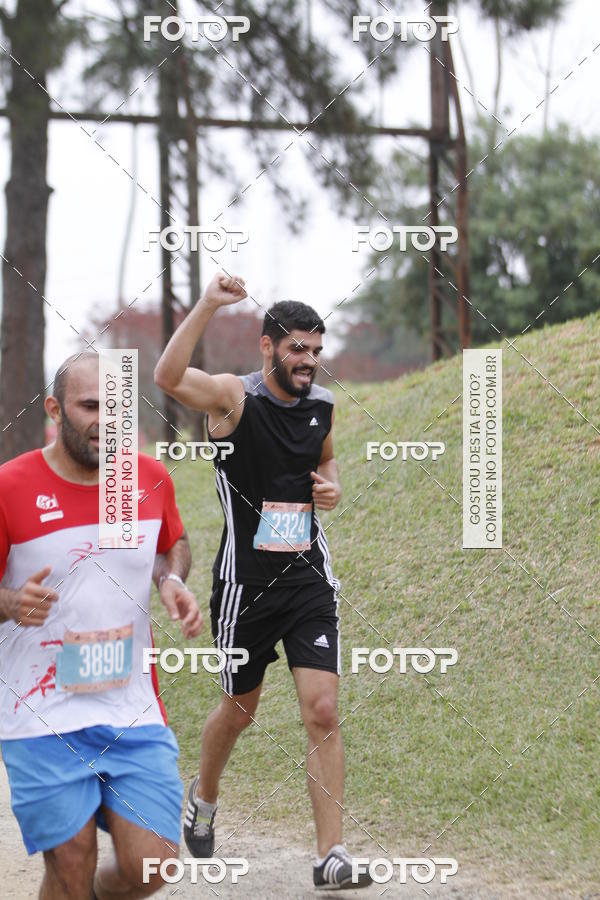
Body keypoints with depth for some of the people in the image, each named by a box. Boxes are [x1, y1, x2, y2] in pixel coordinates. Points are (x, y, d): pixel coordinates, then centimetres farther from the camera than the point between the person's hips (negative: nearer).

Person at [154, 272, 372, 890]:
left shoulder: (321, 404, 4)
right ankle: (203, 795, 46)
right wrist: (208, 305, -41)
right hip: (245, 580, -3)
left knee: (322, 710, -9)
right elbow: (167, 377, -33)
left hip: (308, 577, 3)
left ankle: (331, 856, -6)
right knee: (239, 709, 14)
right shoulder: (235, 397, -13)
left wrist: (331, 485, 3)